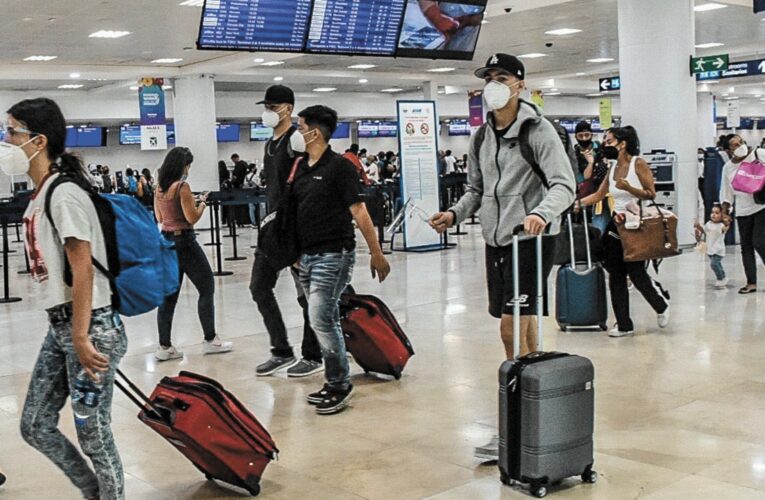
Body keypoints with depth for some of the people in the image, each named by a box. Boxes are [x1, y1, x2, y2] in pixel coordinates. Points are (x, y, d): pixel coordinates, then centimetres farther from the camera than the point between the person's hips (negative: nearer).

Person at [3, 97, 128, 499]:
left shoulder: (64, 194, -16)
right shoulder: (41, 194, 12)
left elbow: (83, 270, -20)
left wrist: (81, 338, -21)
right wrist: (67, 332, 17)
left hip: (91, 327, -10)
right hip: (60, 325, 10)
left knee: (93, 434, 0)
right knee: (35, 426, 14)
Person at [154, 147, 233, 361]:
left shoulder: (160, 188, 9)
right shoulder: (182, 186, -15)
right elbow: (192, 218, -16)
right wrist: (202, 203, 1)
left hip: (167, 241, 8)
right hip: (184, 241, -8)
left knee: (169, 294, 9)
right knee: (207, 288, 5)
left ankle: (164, 347, 8)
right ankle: (210, 340, 9)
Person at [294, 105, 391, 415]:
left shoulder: (338, 166, -10)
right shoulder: (300, 168, 11)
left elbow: (359, 212, -12)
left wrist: (377, 254, -12)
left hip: (333, 255, -7)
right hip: (307, 256, 8)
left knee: (321, 319, -11)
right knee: (326, 321, 12)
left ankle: (340, 385, 3)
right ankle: (335, 383, 22)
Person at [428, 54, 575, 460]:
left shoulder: (538, 130, -8)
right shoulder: (481, 138, 13)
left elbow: (564, 184, -17)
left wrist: (542, 213, -35)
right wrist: (455, 214, 2)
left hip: (530, 241, -7)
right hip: (496, 241, 7)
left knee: (513, 329, -10)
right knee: (521, 327, 13)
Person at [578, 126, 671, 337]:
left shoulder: (638, 164, -8)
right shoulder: (613, 168, 11)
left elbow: (651, 194, -13)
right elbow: (598, 195, 14)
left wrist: (628, 187, -26)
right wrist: (578, 203, 2)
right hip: (617, 223, 7)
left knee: (636, 273, -5)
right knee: (616, 276, 3)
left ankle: (662, 305, 25)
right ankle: (624, 325, 11)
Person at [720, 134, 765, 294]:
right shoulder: (728, 167, 6)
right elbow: (726, 193, 12)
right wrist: (725, 213, 8)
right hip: (742, 210, 4)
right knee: (746, 246, 5)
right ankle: (751, 282, 12)